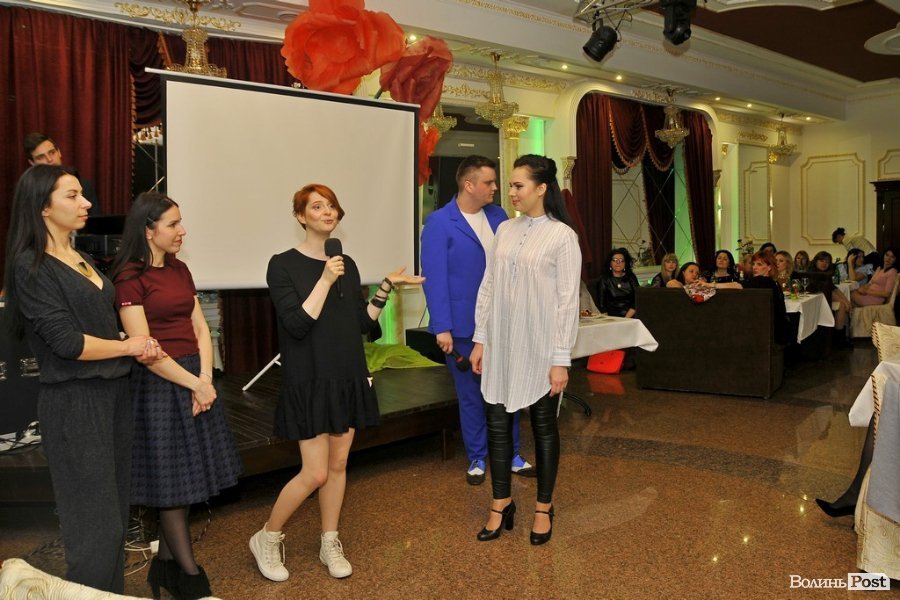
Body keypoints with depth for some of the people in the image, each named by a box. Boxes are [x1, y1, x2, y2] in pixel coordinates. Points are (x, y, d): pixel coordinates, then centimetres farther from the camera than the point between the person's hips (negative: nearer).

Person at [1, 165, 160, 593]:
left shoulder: (83, 260, 12)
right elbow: (66, 341, -18)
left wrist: (139, 345, -1)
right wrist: (128, 346, -5)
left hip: (113, 393, 8)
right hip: (75, 402, -8)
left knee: (115, 514, 15)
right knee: (96, 524, -1)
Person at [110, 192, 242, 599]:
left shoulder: (179, 270, 10)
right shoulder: (129, 277, -12)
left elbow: (200, 328, 7)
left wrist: (206, 377, -7)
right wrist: (194, 384, -14)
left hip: (195, 378, 7)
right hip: (158, 383, -7)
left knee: (184, 478, 13)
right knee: (172, 480, 3)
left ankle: (165, 565, 29)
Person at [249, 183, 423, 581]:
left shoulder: (347, 265, 7)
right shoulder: (284, 265, -9)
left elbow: (363, 323, 8)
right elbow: (296, 325, -18)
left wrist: (386, 286, 0)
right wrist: (324, 281, -22)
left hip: (348, 378, 6)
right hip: (309, 381, -5)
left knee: (338, 465, 12)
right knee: (315, 473, -5)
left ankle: (330, 543, 28)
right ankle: (266, 538, 18)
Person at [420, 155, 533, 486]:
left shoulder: (498, 215, 5)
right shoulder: (439, 222, -9)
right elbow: (434, 278, -12)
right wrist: (442, 328, -15)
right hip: (464, 325, -4)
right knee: (471, 395, 10)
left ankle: (512, 455, 29)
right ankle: (477, 458, 27)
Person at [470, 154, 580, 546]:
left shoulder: (562, 235, -9)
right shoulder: (505, 230, 6)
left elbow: (568, 301, -10)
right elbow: (488, 287, 8)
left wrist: (561, 359, -12)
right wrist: (480, 339, 6)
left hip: (539, 348, -5)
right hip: (501, 345, 5)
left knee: (543, 426, 9)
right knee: (497, 423, 10)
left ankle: (543, 507, 27)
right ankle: (501, 504, 27)